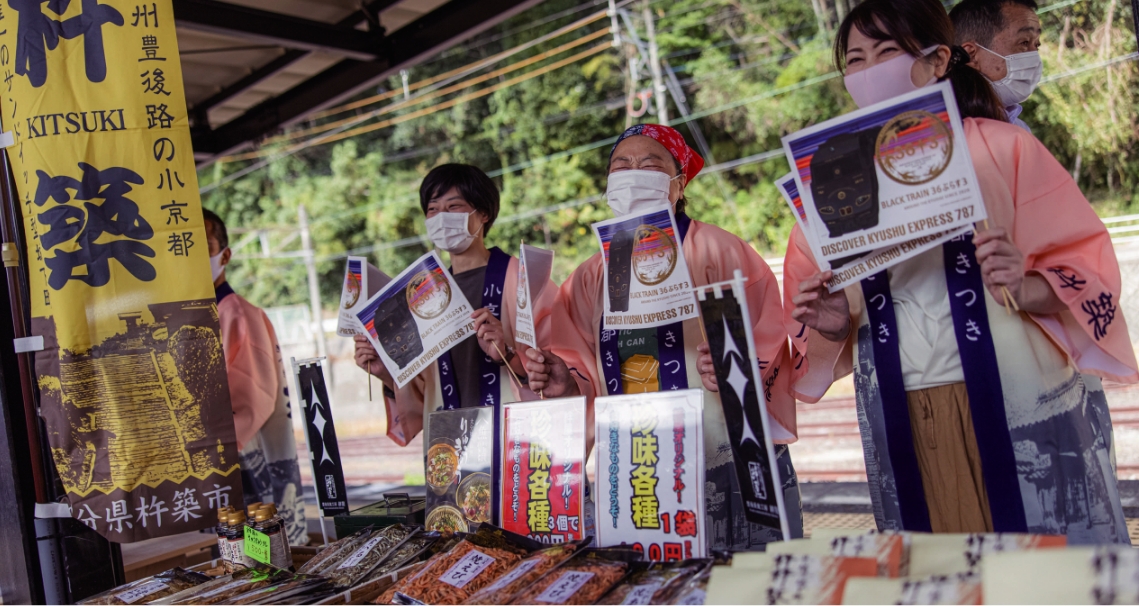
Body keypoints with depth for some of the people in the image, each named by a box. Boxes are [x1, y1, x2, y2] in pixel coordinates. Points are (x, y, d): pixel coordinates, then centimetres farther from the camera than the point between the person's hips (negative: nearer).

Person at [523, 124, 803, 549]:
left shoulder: (718, 250, 0)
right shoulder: (593, 276, 13)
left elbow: (769, 344, -6)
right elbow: (593, 377, 15)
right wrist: (566, 383, -5)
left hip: (733, 464, -3)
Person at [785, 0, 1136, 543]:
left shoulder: (1002, 147, 1)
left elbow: (1087, 268, -1)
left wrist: (1027, 288, -20)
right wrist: (834, 324, -6)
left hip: (1021, 413, -2)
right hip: (902, 430, 3)